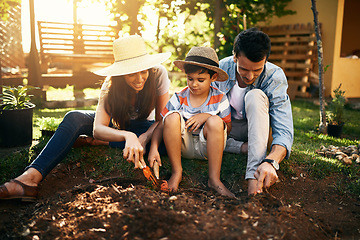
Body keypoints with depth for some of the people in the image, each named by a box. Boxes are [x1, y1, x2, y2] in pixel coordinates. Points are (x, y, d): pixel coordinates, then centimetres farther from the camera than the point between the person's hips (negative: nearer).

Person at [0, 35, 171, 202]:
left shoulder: (158, 74, -27)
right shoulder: (111, 85, -26)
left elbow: (162, 119, -21)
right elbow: (97, 129, -39)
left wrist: (143, 139, -41)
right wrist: (127, 136, -59)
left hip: (144, 127, 0)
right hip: (116, 124, 0)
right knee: (74, 118, -28)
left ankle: (99, 143, -23)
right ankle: (30, 178, -42)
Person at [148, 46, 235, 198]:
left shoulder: (220, 99, -3)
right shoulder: (179, 98, -2)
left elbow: (228, 127, -2)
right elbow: (162, 125, -4)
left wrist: (207, 116, -18)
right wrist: (153, 148, -18)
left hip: (207, 147, -1)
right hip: (183, 146, 1)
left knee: (215, 121, -30)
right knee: (172, 116, -25)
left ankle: (214, 179, -24)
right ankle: (176, 172, -16)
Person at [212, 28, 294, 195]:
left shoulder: (275, 77, -23)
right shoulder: (221, 69, -18)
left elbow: (284, 131, -30)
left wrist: (271, 161, -52)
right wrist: (242, 147, -30)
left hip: (258, 131, -1)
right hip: (227, 131, 2)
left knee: (255, 96, -34)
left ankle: (254, 176, -43)